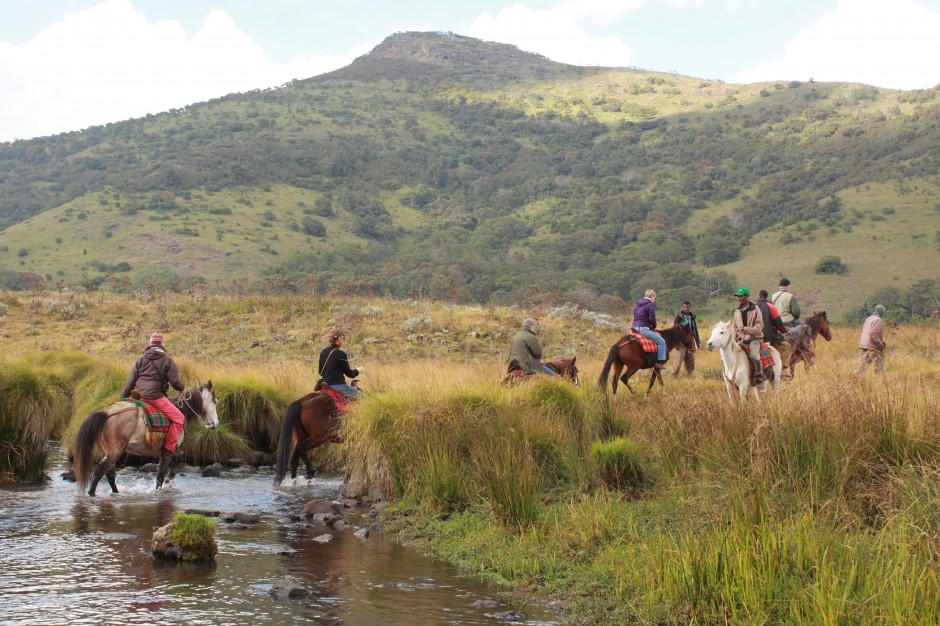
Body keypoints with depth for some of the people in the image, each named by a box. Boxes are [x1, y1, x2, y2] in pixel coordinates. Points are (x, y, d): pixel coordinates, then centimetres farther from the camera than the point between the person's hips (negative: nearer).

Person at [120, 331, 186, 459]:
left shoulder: (141, 359, 14)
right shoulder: (167, 360, 4)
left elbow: (130, 381, 12)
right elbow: (174, 382, 2)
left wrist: (122, 398, 17)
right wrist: (181, 388, 24)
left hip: (138, 395, 5)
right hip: (155, 396, -5)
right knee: (178, 418, 0)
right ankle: (169, 449, -5)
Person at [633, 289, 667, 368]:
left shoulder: (638, 304, 19)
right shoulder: (651, 304, -5)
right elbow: (652, 318, -13)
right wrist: (654, 327, 7)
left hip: (635, 328, 9)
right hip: (643, 328, -9)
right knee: (661, 341, -9)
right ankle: (659, 362, -18)